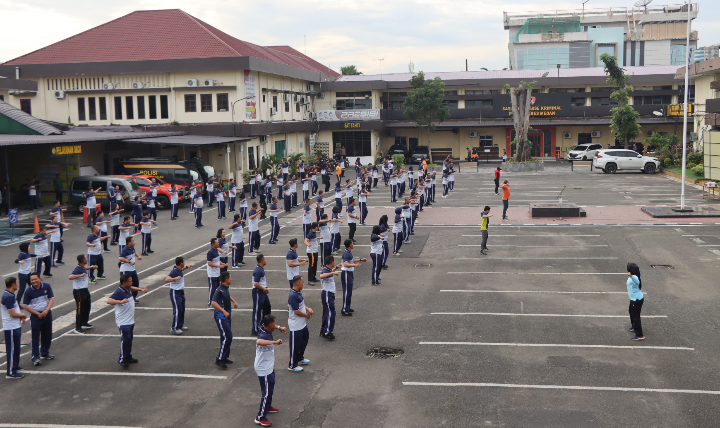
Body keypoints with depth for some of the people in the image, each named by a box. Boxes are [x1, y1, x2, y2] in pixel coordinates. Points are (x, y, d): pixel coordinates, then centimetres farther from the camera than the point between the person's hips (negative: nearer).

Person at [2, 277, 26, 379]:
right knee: (12, 349, -4)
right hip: (11, 328, -10)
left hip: (15, 326, 10)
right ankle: (11, 373, 1)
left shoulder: (10, 295, 10)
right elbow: (13, 314, -24)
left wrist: (20, 316, 6)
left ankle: (15, 366, 36)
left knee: (16, 348, 22)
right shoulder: (8, 297, -23)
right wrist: (22, 315, -7)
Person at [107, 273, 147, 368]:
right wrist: (121, 301, -47)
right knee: (125, 340, -10)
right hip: (123, 322, -9)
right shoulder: (119, 292, -21)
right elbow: (109, 301, -35)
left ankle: (128, 357, 28)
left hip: (131, 320, 9)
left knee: (129, 339, 16)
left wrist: (141, 289, 23)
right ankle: (122, 360, 1)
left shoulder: (128, 289, 7)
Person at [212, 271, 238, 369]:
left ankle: (224, 357, 26)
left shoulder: (226, 288, 9)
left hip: (227, 317, 10)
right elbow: (214, 303, -28)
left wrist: (233, 301, 17)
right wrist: (224, 311, -31)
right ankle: (219, 359, -9)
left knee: (228, 337, 14)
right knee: (227, 337, -14)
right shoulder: (219, 290, -19)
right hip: (221, 318, -10)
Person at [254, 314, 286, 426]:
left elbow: (273, 326, 22)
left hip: (269, 367, 10)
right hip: (264, 370, -10)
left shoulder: (266, 329, -4)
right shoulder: (263, 335, -32)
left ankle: (267, 406, 49)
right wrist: (275, 342, -57)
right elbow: (258, 342, -57)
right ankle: (260, 417, 9)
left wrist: (279, 328, 7)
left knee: (270, 387, 28)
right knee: (266, 392, -1)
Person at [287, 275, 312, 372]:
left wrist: (308, 309, 1)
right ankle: (292, 365, 16)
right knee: (295, 345, 2)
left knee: (305, 338, 25)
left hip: (302, 324, 10)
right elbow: (296, 311, -27)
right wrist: (307, 315, -12)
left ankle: (300, 358, 44)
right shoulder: (293, 296, -27)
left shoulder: (299, 292, 5)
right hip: (296, 326, -10)